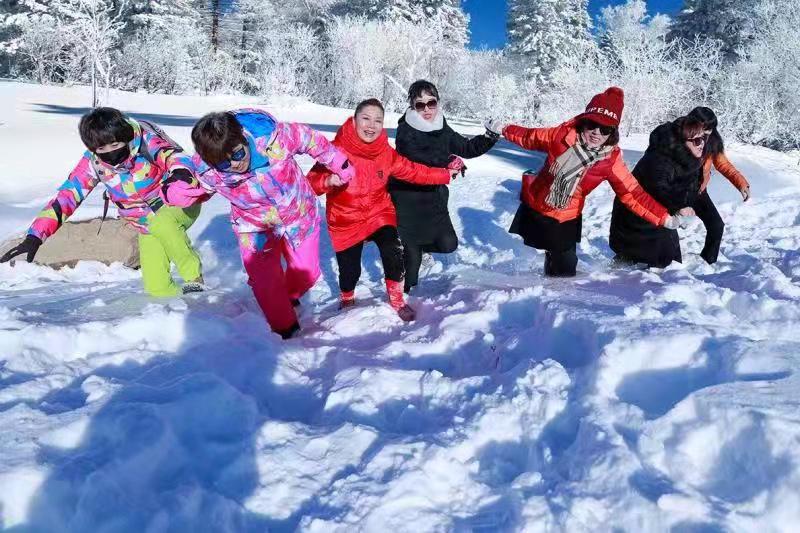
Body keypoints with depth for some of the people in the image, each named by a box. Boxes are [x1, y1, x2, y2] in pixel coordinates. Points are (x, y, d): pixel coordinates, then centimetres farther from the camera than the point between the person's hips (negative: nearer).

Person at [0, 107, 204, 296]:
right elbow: (67, 195, -13)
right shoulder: (93, 162, -12)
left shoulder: (145, 139, -21)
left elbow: (172, 153, -35)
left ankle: (194, 277, -21)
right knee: (156, 288, -11)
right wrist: (35, 235, -22)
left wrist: (180, 172, -61)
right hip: (148, 224, 4)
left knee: (161, 224, -39)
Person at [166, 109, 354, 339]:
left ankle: (290, 296, 48)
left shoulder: (273, 135, -34)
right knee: (265, 283, -4)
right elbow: (178, 196, -8)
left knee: (307, 272, 12)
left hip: (300, 215, 1)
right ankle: (285, 328, 23)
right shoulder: (207, 171, -28)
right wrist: (186, 184, -32)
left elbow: (310, 139, -14)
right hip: (256, 228, 0)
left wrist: (340, 166, -2)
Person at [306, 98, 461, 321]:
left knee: (394, 253, -17)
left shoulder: (386, 153, -8)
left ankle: (396, 299, 10)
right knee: (350, 270, 3)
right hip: (346, 221, -2)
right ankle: (347, 300, 39)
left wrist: (445, 174, -1)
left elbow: (412, 170, 0)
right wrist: (328, 181, -40)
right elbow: (312, 181, -19)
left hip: (379, 214, 2)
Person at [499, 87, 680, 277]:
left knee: (564, 269, 4)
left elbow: (632, 193, -16)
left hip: (565, 220, -1)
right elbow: (531, 138, 2)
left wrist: (663, 218, -22)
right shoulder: (563, 134, -16)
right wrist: (504, 129, 9)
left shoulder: (611, 160, -17)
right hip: (534, 206, 1)